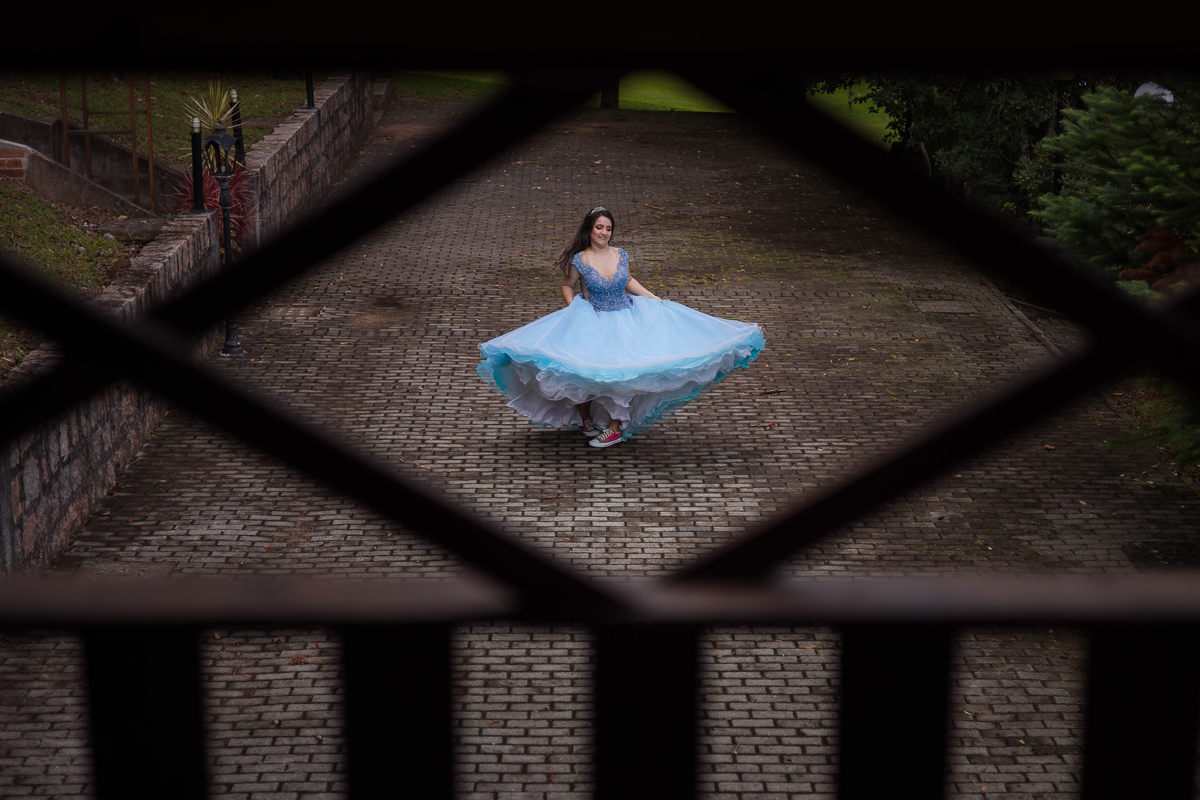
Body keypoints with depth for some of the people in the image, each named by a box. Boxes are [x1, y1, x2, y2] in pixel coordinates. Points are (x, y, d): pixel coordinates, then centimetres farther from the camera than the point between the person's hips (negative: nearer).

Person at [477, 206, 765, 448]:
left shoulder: (620, 255, 3)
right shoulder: (579, 260, -7)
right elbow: (568, 287, 8)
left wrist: (653, 298, 15)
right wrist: (573, 310, -5)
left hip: (627, 317, 3)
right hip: (593, 322, -3)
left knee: (620, 371, -8)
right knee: (588, 370, -13)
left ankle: (615, 427, 2)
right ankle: (585, 418, 12)